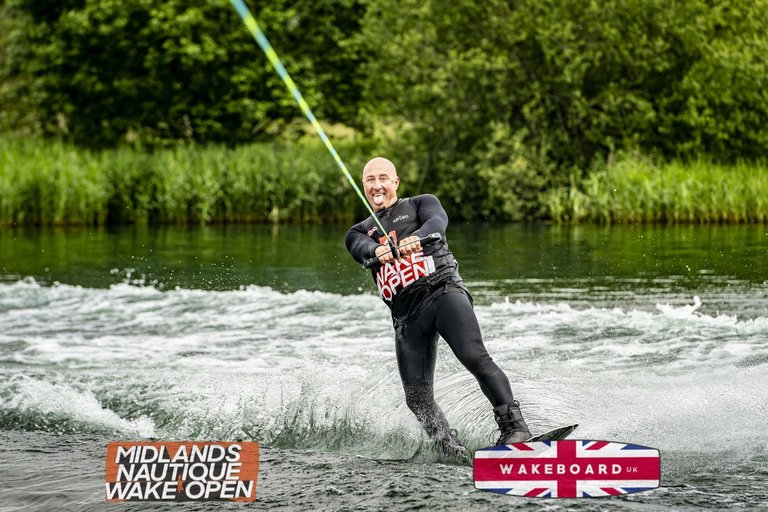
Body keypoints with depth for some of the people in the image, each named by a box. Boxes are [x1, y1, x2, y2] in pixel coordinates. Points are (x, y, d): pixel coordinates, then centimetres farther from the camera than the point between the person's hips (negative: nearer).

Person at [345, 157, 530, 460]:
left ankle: (514, 426, -32)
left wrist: (415, 238, -31)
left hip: (443, 290, -4)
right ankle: (456, 456, -4)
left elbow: (437, 222, -7)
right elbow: (363, 249, -1)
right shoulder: (359, 233, 23)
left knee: (474, 357, -27)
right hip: (406, 314, 4)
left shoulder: (421, 204, 17)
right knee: (417, 398, -10)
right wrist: (379, 251, -28)